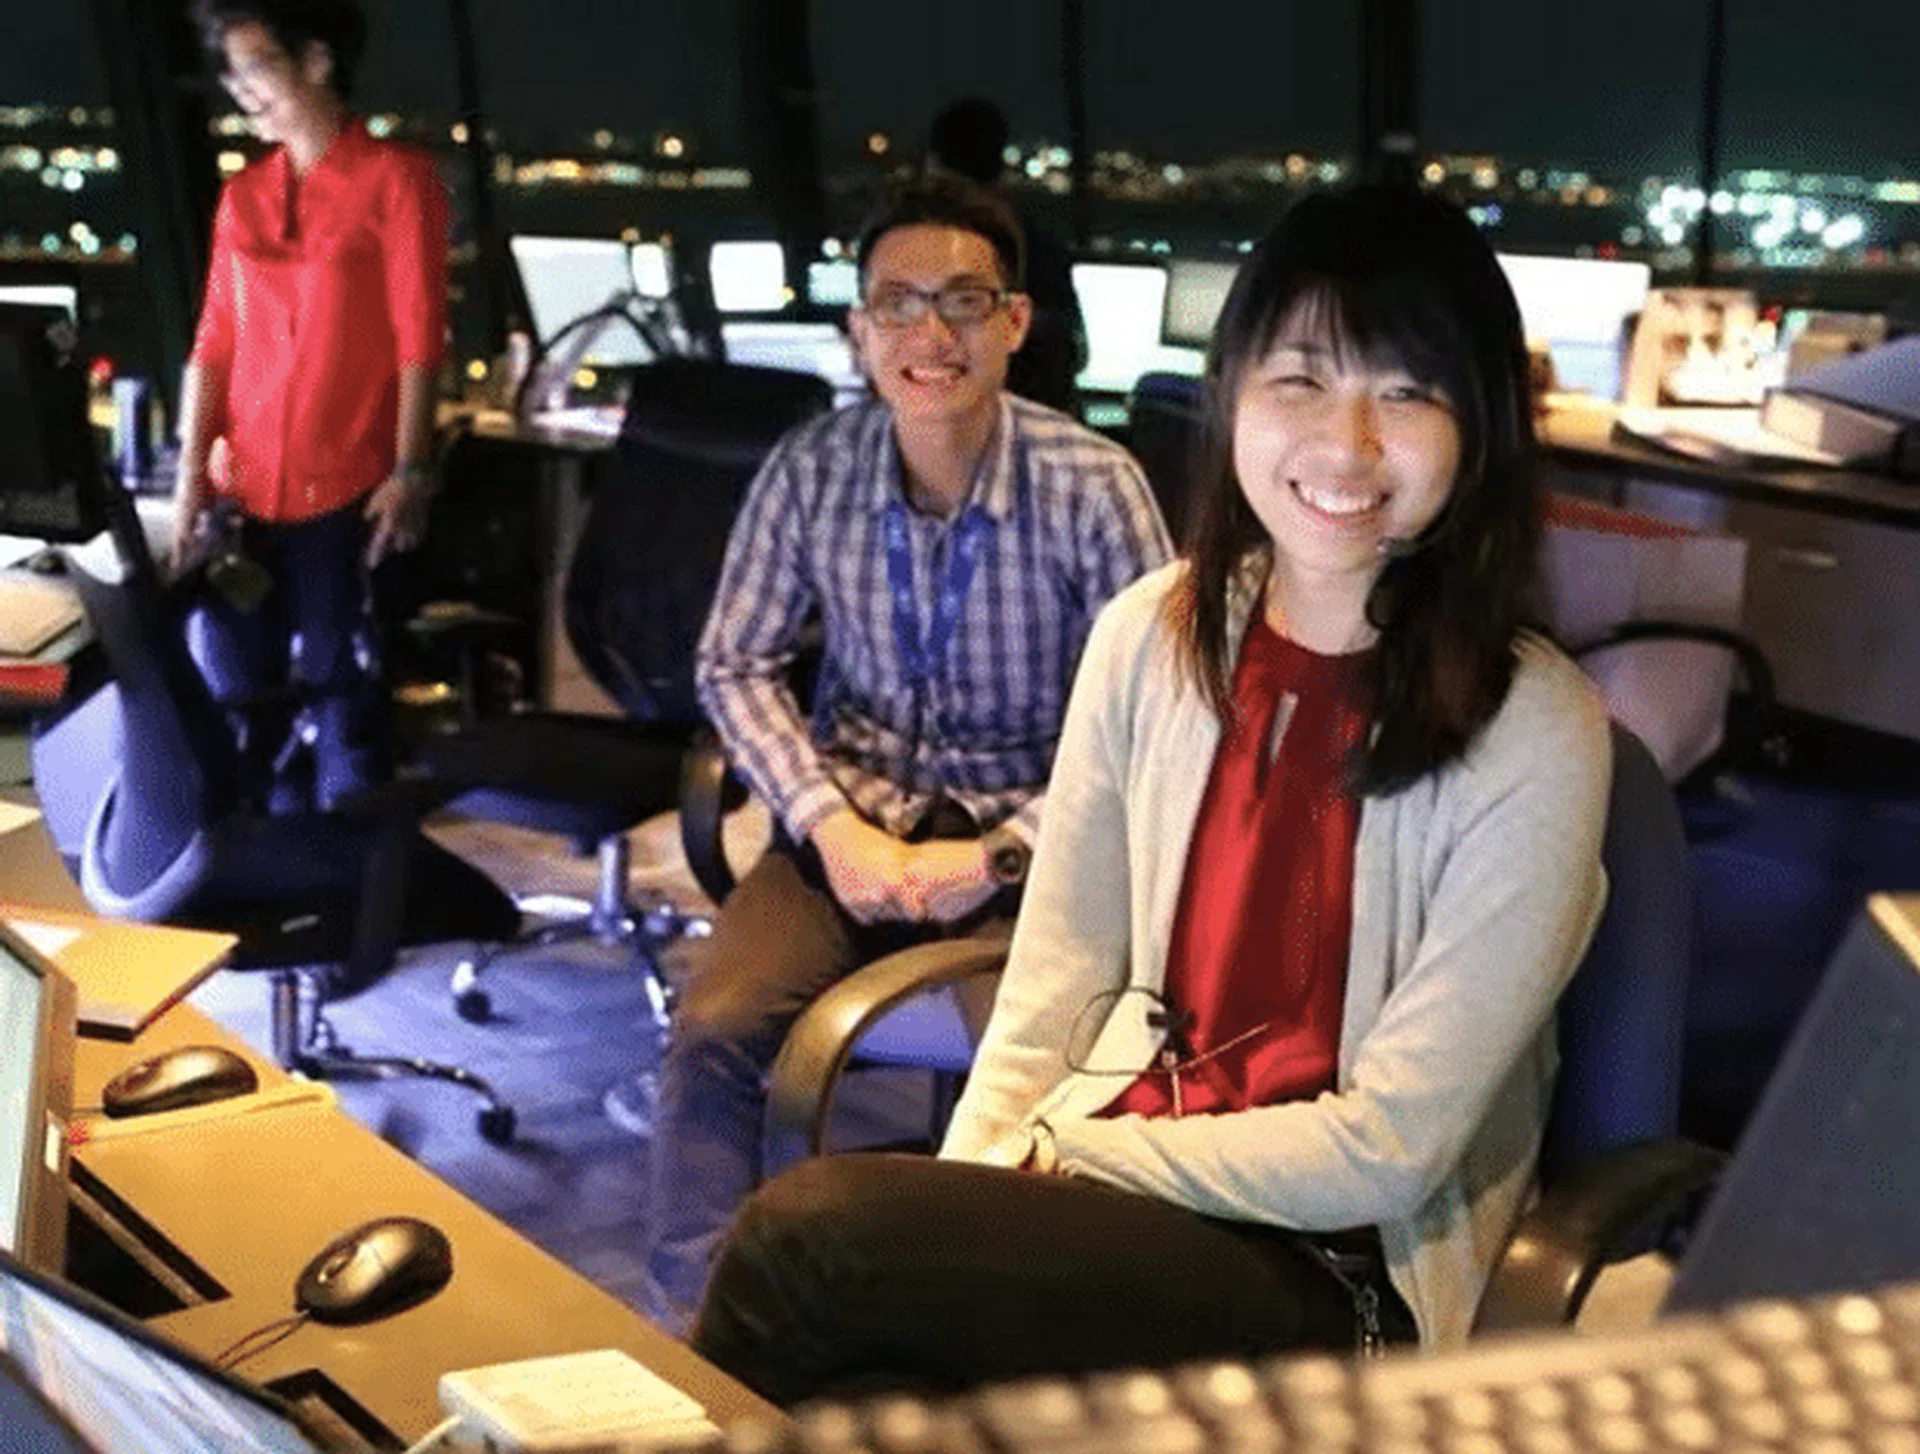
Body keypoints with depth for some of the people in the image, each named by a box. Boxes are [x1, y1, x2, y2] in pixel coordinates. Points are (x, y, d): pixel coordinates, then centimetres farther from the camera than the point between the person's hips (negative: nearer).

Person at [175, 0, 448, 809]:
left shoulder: (396, 179, -2)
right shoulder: (242, 196, 13)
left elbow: (419, 339, -6)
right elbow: (215, 341, 11)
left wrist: (411, 472, -12)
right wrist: (191, 474, 3)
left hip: (348, 490, -5)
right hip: (246, 490, 5)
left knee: (338, 690, 1)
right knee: (235, 696, 7)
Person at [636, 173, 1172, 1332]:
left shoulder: (1094, 488, -14)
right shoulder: (811, 471, -5)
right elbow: (736, 664, 3)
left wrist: (998, 857, -18)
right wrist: (829, 822, -11)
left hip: (1025, 837, -2)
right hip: (853, 817, 3)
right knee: (714, 1029, -19)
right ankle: (687, 1323, -1)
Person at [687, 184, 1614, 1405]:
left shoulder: (1535, 732, -16)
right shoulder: (1156, 630, -1)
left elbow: (1390, 1147, -14)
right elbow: (1057, 979, 3)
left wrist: (1059, 1159, -13)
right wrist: (964, 1197, -11)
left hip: (1337, 1281, -4)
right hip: (1116, 1168, 4)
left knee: (812, 1234, -22)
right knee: (878, 1396, -26)